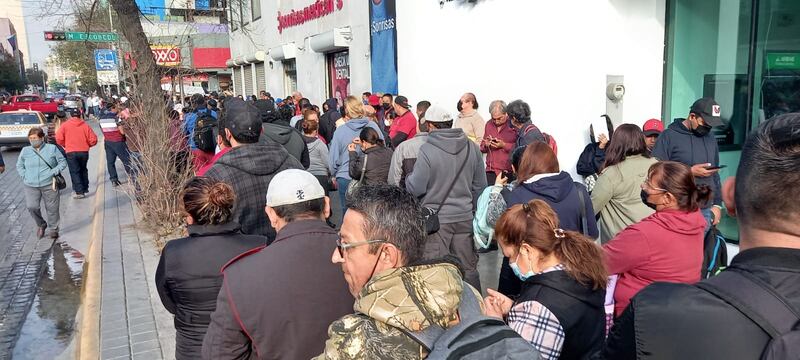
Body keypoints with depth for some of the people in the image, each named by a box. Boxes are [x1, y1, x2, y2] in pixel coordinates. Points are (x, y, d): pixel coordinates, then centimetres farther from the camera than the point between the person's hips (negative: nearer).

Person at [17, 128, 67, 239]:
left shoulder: (52, 148, 1)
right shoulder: (25, 151, 8)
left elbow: (63, 162, 5)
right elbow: (19, 166, 19)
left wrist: (53, 172, -9)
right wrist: (25, 176, 3)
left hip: (49, 185, -2)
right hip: (31, 186, 2)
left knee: (52, 208, 3)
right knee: (31, 206, -12)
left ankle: (54, 229, 22)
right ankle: (41, 224, 14)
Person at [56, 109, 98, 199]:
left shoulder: (65, 125, -1)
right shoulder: (85, 125, 3)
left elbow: (59, 138, -9)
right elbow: (93, 140, -1)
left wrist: (65, 145, 11)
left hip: (71, 152, -3)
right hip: (84, 152, 3)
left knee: (75, 172, 2)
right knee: (83, 170, 20)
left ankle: (79, 192, -4)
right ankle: (85, 188, 28)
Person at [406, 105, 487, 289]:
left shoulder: (427, 149, -16)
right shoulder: (472, 147, 0)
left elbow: (415, 188, -12)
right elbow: (480, 186, 6)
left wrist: (409, 177, 9)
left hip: (437, 219, -4)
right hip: (465, 217, 5)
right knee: (468, 268, 16)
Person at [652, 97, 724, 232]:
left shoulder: (711, 139, 14)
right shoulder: (668, 136, -5)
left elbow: (715, 175, 20)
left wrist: (717, 205, 14)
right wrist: (690, 172, -15)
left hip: (705, 211, 5)